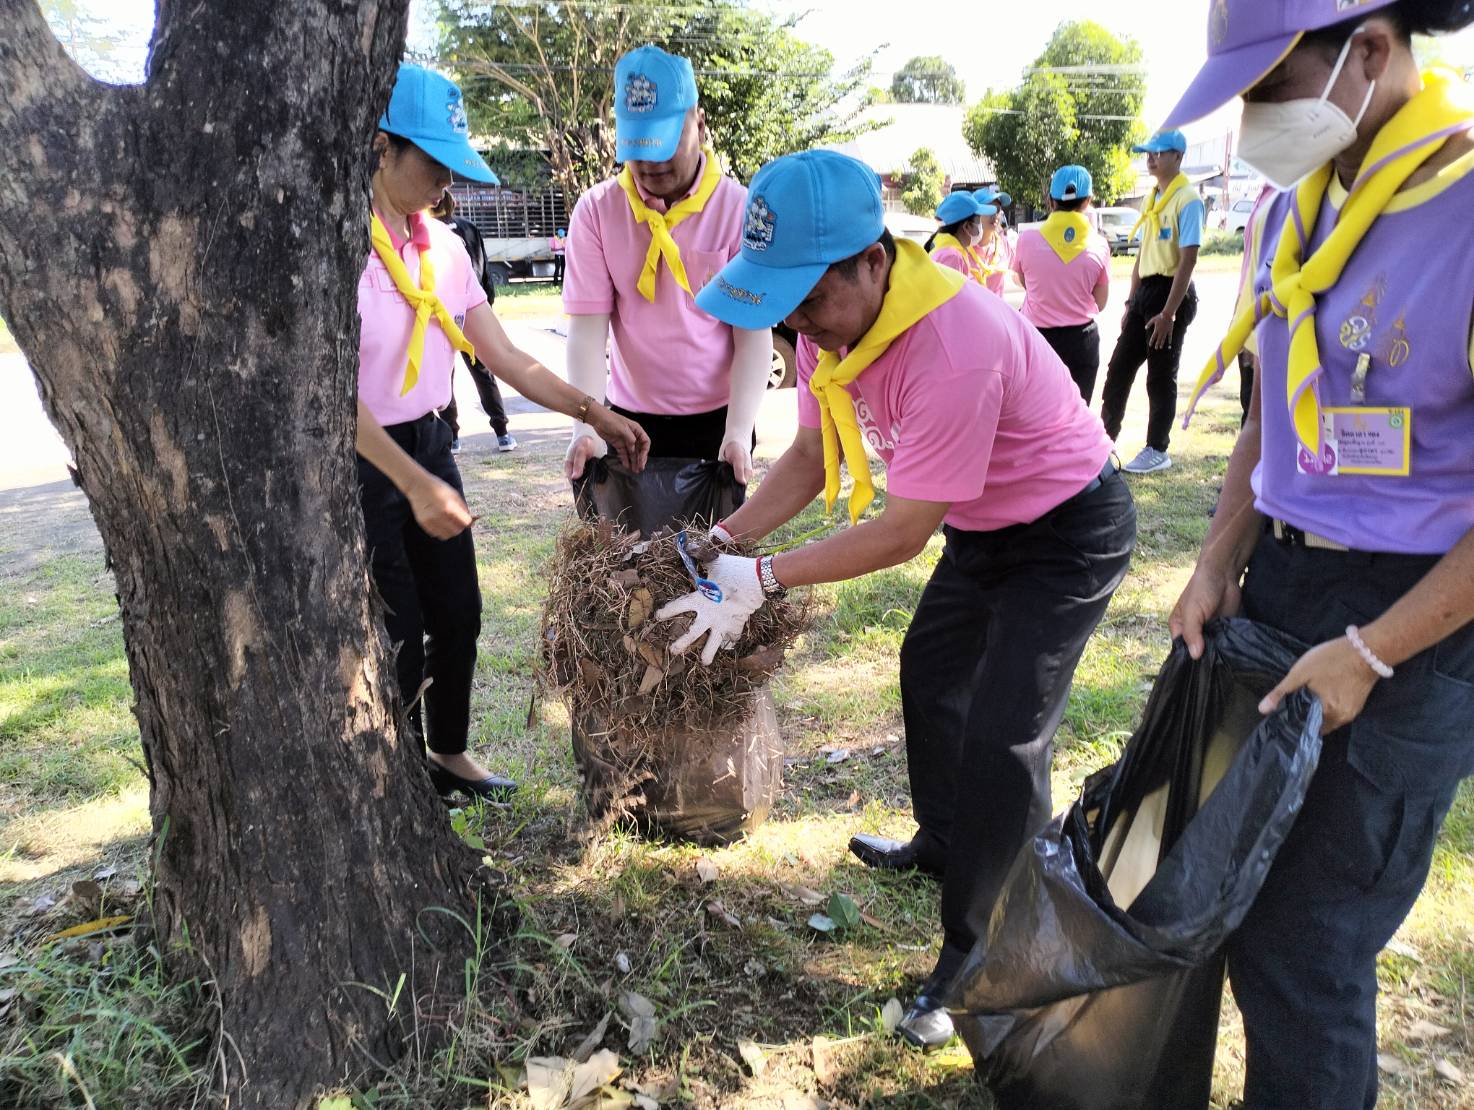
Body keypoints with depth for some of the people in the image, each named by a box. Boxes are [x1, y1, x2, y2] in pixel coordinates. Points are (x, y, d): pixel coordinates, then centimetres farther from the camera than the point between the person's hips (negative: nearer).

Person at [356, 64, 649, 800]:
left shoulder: (442, 247, 4)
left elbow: (504, 358, 6)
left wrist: (594, 414, -1)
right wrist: (417, 485, -31)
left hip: (428, 444, 7)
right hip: (360, 462, -6)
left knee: (458, 614, 14)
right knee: (399, 635, 2)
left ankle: (449, 754, 36)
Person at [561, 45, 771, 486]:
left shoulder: (739, 208, -9)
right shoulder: (596, 210, -4)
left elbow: (754, 332, -11)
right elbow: (587, 324, -8)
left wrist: (738, 432, -22)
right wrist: (586, 425, -21)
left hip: (717, 418, -1)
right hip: (630, 418, 1)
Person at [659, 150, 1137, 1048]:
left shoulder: (953, 346, -38)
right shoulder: (830, 316, -11)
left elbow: (902, 533, -31)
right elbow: (813, 458, 0)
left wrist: (764, 577, -25)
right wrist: (723, 537, -12)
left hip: (1071, 527, -9)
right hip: (987, 523, 9)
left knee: (1001, 737, -12)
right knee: (930, 671, 20)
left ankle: (980, 957, 5)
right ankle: (945, 844, 42)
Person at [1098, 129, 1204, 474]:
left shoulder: (1187, 200, -12)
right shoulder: (1152, 199, 14)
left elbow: (1187, 260, -17)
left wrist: (1168, 312, -21)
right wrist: (1131, 301, 15)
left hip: (1171, 292, -8)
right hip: (1145, 291, 8)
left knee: (1161, 377, 0)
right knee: (1119, 368, 9)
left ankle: (1157, 451, 11)